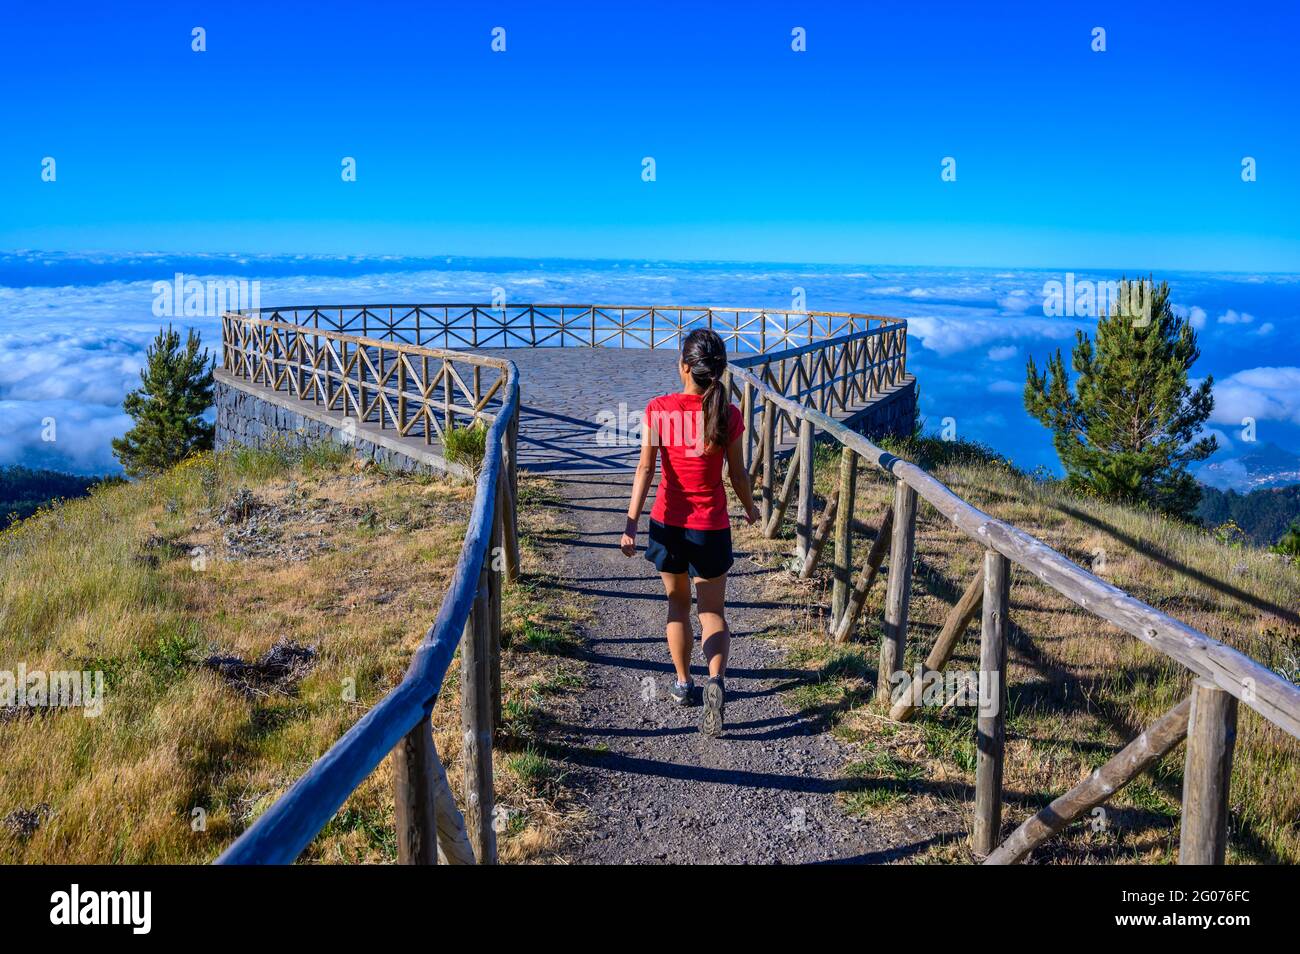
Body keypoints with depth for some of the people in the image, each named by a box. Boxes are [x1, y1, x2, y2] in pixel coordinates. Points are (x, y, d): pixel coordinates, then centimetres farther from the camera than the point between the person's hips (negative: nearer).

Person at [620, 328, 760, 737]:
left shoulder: (658, 409, -10)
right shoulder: (728, 414, -9)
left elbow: (645, 469, -12)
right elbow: (737, 474, -1)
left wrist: (631, 523, -10)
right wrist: (750, 508, 17)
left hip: (668, 523, 1)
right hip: (711, 527, -1)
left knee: (678, 603, 21)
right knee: (712, 611, 11)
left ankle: (683, 683, 32)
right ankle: (716, 680, -14)